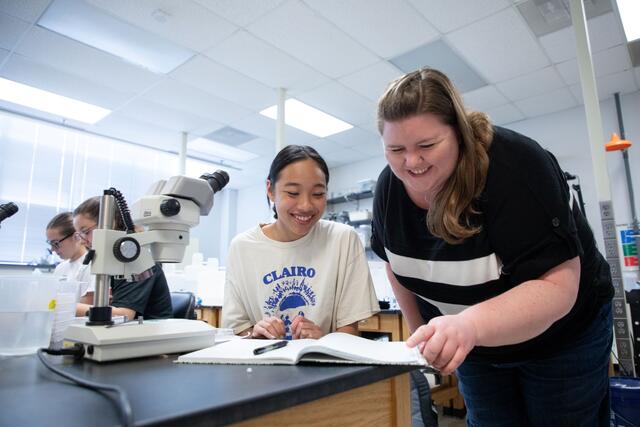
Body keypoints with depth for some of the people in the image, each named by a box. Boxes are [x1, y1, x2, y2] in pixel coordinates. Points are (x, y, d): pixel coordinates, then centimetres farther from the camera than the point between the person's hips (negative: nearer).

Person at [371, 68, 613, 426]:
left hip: (561, 335, -4)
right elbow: (396, 261, 2)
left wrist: (469, 326, -52)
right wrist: (421, 331, 4)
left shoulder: (515, 166, -31)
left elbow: (556, 287, -36)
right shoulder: (390, 187, -15)